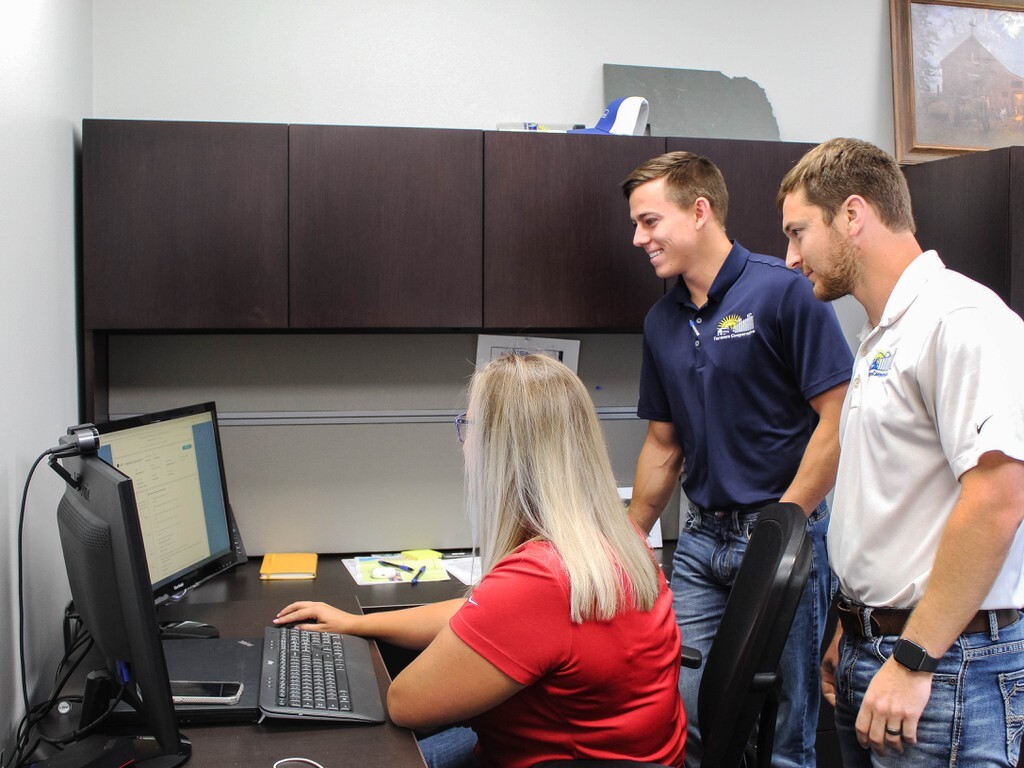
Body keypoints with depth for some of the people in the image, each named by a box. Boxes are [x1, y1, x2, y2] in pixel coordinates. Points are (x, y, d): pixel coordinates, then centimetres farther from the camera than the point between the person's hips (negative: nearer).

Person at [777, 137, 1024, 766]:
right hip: (870, 645, 9)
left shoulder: (962, 319, -15)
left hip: (945, 663, -9)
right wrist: (851, 630, 17)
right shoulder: (884, 337, 15)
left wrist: (912, 660, -21)